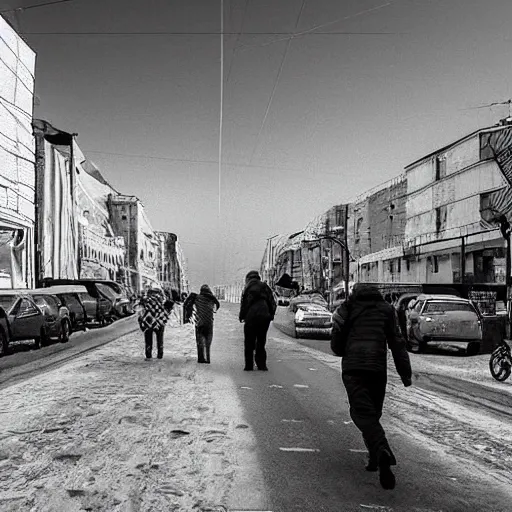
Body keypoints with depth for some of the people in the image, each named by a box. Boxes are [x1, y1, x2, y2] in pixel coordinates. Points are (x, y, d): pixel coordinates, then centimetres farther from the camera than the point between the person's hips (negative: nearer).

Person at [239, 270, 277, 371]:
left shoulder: (248, 288, 3)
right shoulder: (265, 287, 13)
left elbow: (244, 303, -5)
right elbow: (273, 303, 10)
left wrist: (241, 316, 4)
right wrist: (271, 315, 15)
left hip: (251, 317, -3)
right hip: (265, 317, 3)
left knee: (249, 342, 6)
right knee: (261, 342, 12)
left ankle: (249, 365, 3)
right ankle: (262, 364, 6)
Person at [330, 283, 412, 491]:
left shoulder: (347, 309, 13)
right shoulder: (386, 310, 15)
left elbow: (336, 346, 12)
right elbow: (397, 343, 6)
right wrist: (405, 373, 4)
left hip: (352, 367, -2)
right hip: (378, 367, 2)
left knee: (363, 413, -10)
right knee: (373, 412, 19)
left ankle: (383, 452, -33)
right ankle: (375, 458, 21)